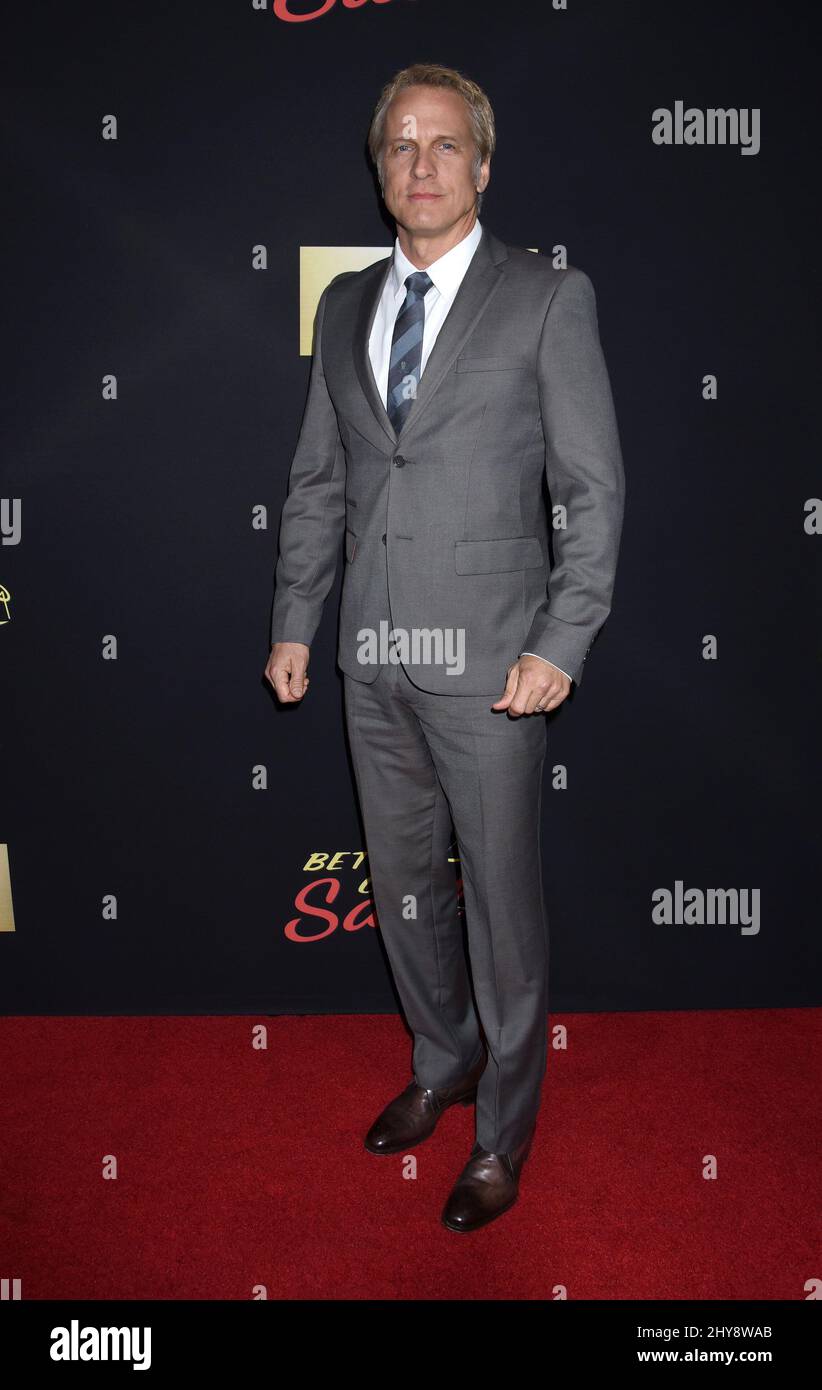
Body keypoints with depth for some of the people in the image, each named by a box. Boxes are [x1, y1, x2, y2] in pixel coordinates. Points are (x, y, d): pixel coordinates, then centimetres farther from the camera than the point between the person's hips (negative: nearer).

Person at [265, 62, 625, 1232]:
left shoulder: (548, 299, -3)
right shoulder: (345, 305, 12)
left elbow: (593, 488, -6)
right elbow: (318, 480, 14)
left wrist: (561, 646, -13)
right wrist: (294, 621, 8)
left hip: (488, 656, -5)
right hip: (373, 656, 5)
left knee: (502, 895, 5)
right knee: (403, 885, 17)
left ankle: (504, 1126, 26)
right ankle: (443, 1062, 40)